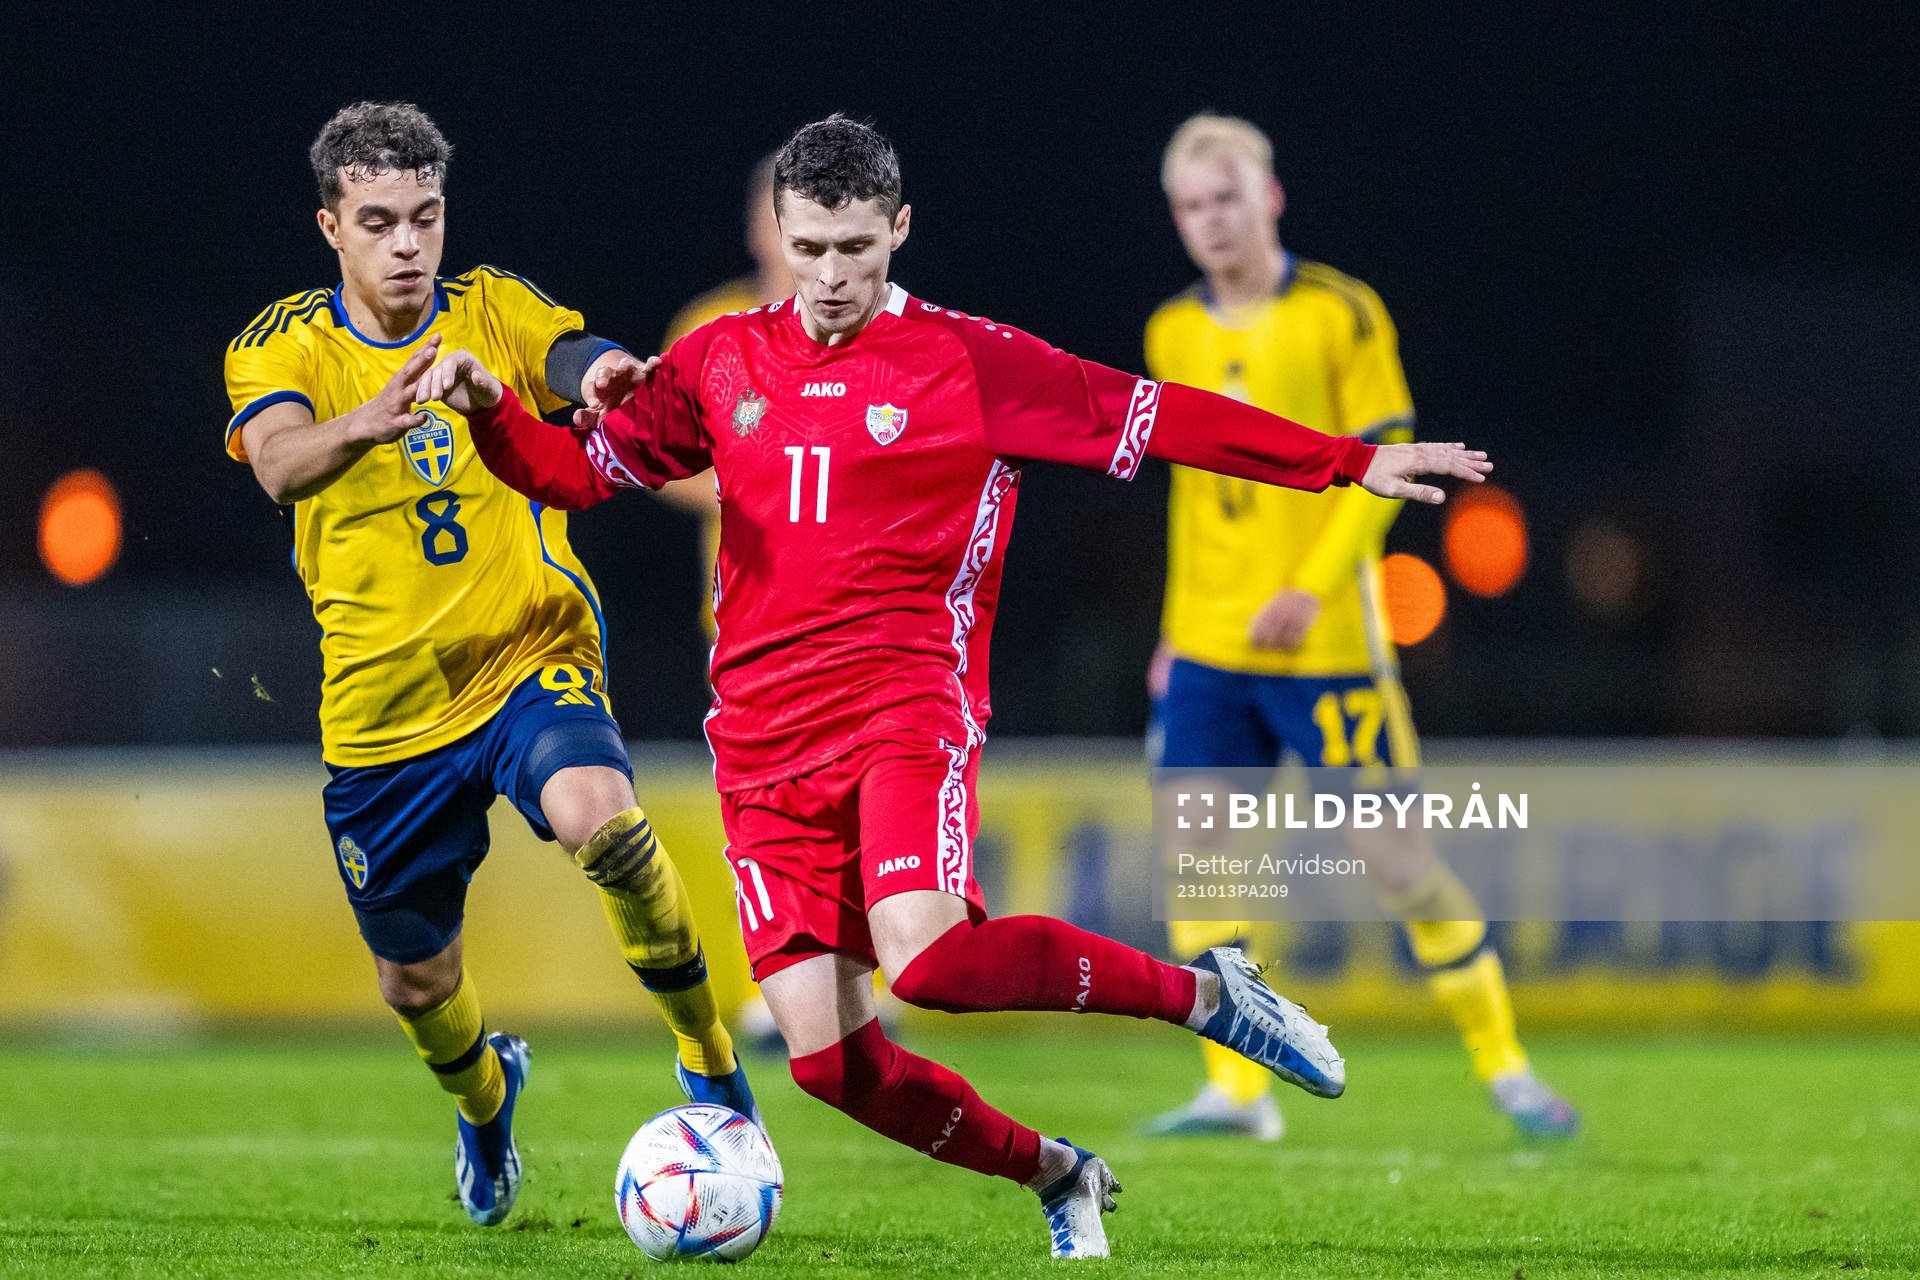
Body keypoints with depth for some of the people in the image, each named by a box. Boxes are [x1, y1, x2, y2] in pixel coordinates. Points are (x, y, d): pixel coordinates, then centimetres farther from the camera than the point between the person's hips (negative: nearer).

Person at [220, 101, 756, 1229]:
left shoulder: (495, 311, -2)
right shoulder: (284, 346, -5)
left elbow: (573, 358, -23)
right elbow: (278, 461, -27)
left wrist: (605, 374, -49)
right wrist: (366, 423, -49)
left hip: (531, 658, -2)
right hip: (384, 704, 2)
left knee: (601, 818, -34)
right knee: (417, 983, 13)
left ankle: (708, 1054, -12)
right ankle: (485, 1095, 50)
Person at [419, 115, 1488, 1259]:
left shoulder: (970, 361, 1)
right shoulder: (723, 363, 12)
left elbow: (1154, 417, 2)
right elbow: (576, 469, 16)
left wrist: (1353, 464, -1)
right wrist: (491, 413, -4)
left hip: (907, 709, -4)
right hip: (763, 739, 4)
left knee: (926, 960, -31)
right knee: (827, 1055, -7)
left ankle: (1204, 993, -10)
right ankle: (1056, 1177, 17)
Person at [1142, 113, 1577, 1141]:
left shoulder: (1340, 314, -5)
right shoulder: (1174, 334, 10)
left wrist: (1310, 590, -18)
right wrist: (1178, 627, 16)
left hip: (1323, 641, -5)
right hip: (1209, 647, 5)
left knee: (1392, 851, -3)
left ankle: (1505, 1069, 9)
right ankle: (1237, 1089, 5)